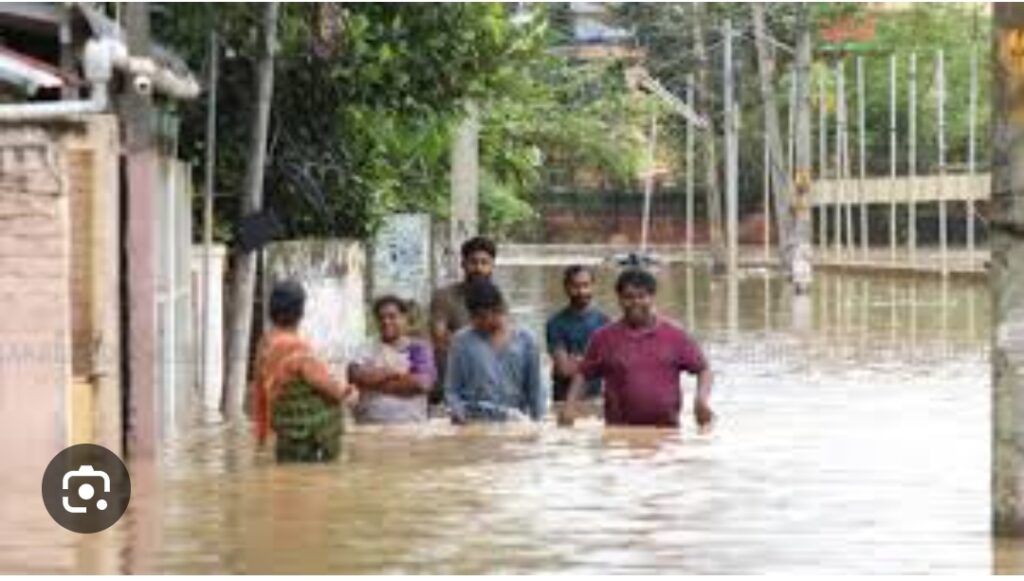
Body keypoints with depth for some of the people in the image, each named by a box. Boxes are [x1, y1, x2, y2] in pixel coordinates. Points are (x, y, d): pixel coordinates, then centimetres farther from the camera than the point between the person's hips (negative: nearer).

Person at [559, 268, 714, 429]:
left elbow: (703, 369, 9)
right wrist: (570, 405, -3)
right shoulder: (605, 338, 6)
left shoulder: (674, 335, 6)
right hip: (620, 432, -1)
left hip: (666, 430, 1)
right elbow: (583, 374, 11)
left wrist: (702, 400, -7)